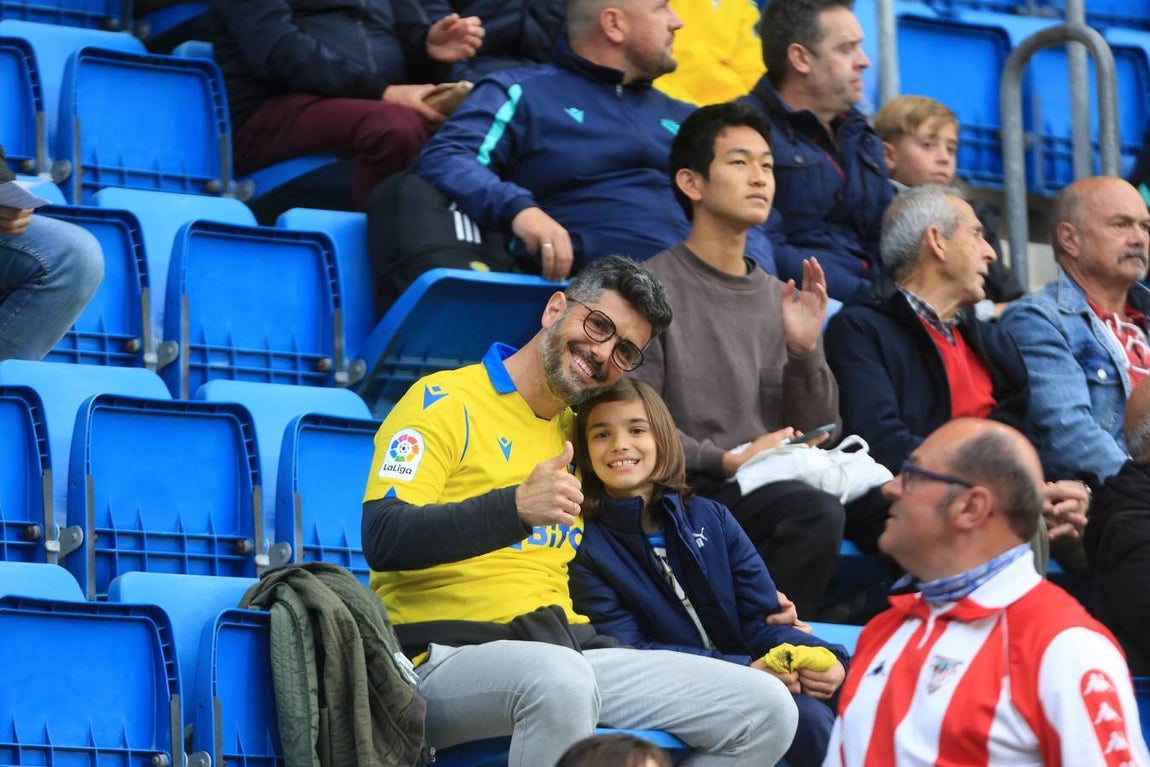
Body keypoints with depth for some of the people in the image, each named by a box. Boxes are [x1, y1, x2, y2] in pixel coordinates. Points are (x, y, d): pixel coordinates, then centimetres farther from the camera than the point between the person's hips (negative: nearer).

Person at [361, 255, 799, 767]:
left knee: (768, 710, -8)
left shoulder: (577, 431, 21)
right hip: (444, 660, -7)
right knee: (560, 678, -41)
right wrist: (517, 508, -26)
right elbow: (383, 540, -13)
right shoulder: (445, 403, 0)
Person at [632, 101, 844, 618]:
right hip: (688, 496, -6)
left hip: (766, 493, 6)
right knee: (816, 512, -34)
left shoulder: (778, 299, 20)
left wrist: (806, 352, 0)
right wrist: (724, 462, -14)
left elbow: (817, 436, 15)